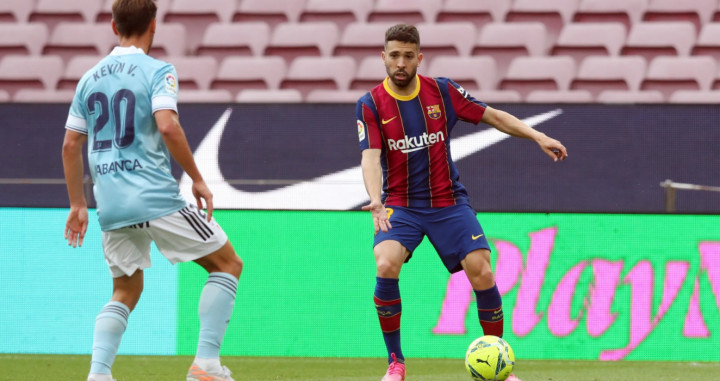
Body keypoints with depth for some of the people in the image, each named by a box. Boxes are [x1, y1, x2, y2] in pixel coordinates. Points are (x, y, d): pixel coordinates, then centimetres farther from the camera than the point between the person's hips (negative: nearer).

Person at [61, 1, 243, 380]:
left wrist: (77, 205, 24)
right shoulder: (157, 71, -4)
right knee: (227, 264, 6)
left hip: (111, 206, 6)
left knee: (125, 292, 19)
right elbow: (167, 125, -19)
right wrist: (197, 179, -10)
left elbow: (70, 144, 16)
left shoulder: (90, 78, 14)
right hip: (155, 198, -6)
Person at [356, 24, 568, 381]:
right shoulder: (371, 105, -6)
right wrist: (376, 201, -34)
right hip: (400, 205, -2)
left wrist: (538, 137, -5)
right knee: (386, 265, -28)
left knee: (481, 272, -14)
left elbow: (494, 116, 6)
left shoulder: (442, 90, 0)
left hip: (448, 202, 2)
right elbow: (371, 157, -16)